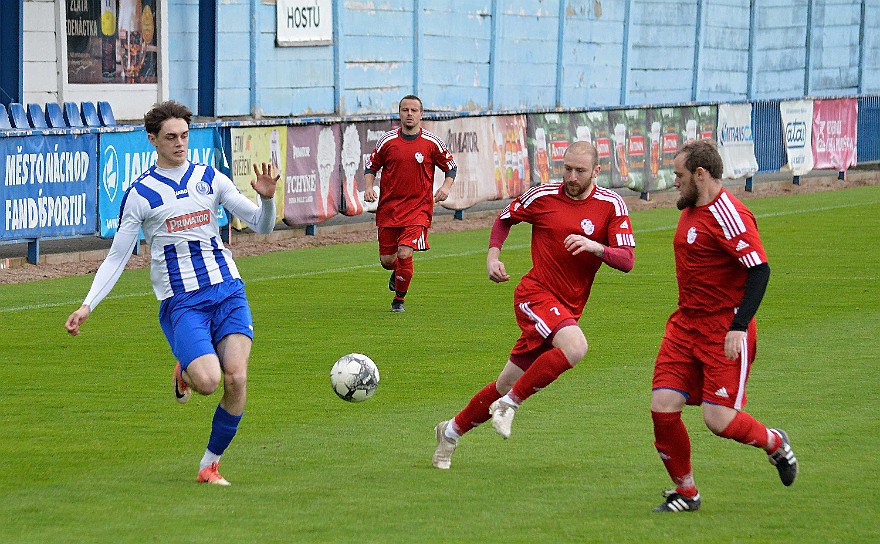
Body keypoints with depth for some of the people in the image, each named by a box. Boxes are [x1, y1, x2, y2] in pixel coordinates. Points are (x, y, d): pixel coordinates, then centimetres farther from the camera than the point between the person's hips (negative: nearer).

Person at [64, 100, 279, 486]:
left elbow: (261, 225, 10)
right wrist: (88, 305, -4)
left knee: (236, 378, -14)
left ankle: (210, 464, 3)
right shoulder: (140, 194, 2)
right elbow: (117, 256, 5)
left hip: (227, 291, 3)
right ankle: (184, 374, 16)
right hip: (180, 302, -3)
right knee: (207, 380, -23)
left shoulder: (210, 179, 10)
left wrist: (267, 197, -11)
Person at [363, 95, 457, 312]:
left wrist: (446, 187, -6)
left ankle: (399, 299, 6)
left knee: (404, 253, -17)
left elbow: (451, 166, 11)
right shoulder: (387, 140, 0)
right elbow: (371, 165, 12)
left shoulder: (432, 143, -2)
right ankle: (397, 273, 44)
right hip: (388, 208, 2)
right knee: (386, 259, 4)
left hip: (418, 208, -2)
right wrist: (368, 187, -5)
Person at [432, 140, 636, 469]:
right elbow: (504, 218, 16)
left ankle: (452, 430, 27)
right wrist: (493, 256, 0)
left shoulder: (611, 205, -2)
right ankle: (510, 404, -16)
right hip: (535, 294, -3)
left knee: (508, 385, 8)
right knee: (575, 346, -32)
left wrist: (594, 246, -26)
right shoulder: (543, 196, -3)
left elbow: (627, 260, -8)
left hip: (567, 310, 3)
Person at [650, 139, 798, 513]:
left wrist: (739, 327, -25)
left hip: (725, 331, -8)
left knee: (719, 419, -11)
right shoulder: (690, 210, 12)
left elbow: (759, 269, -22)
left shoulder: (727, 215, -17)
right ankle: (685, 492, 12)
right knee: (663, 407, -3)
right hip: (686, 324, 8)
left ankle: (774, 443, 21)